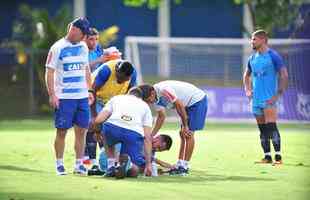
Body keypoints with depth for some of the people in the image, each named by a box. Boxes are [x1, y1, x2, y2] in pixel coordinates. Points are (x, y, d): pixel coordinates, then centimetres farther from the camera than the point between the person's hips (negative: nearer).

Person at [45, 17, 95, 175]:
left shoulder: (83, 47, 12)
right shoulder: (58, 48, -7)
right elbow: (49, 72, -7)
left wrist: (89, 91, 16)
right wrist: (52, 95, -13)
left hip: (82, 97, 5)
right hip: (64, 97, -5)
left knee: (81, 130, 5)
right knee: (62, 131, 0)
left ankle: (79, 164, 12)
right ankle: (59, 164, 9)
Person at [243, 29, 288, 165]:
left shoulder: (273, 56, -7)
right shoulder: (252, 58, 13)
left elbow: (284, 76, -10)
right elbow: (247, 75, 28)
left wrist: (278, 95, -15)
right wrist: (247, 89, 12)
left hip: (269, 99, -7)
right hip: (256, 100, 7)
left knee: (271, 127, -14)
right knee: (262, 129, 8)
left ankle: (278, 156, -11)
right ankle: (267, 156, 14)